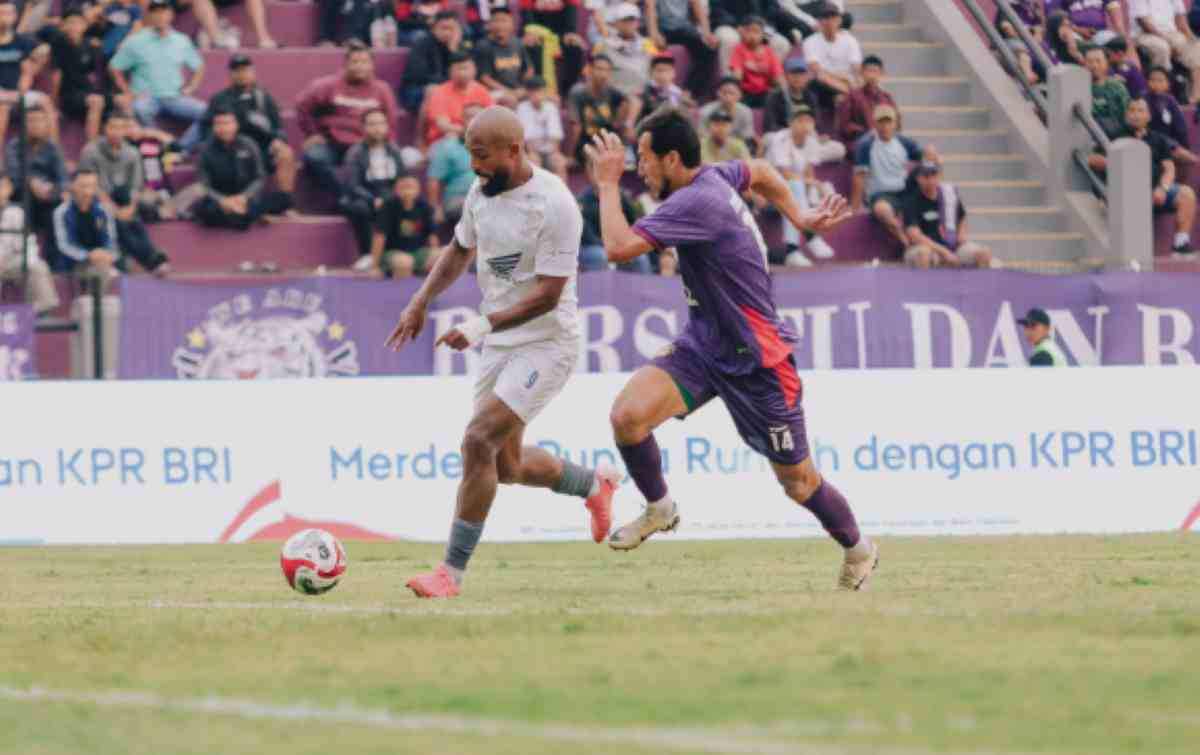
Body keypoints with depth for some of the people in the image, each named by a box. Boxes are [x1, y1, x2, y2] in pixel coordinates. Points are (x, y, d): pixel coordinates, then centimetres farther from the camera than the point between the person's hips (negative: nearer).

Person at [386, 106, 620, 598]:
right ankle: (595, 486, 43)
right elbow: (460, 250, 21)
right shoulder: (482, 192, 2)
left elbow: (547, 295, -23)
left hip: (546, 343, -8)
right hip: (501, 345, 8)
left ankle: (452, 571, -13)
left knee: (479, 442, -20)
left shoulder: (554, 204, -21)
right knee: (507, 466, 15)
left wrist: (481, 327, -29)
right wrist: (421, 303, 10)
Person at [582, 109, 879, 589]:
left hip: (756, 360, -8)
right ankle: (659, 508, 7)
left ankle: (858, 550, 32)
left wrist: (608, 183, -20)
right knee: (628, 414, -16)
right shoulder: (714, 178, 1)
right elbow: (759, 172, 23)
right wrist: (798, 217, 21)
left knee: (797, 480, 7)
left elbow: (620, 246, -33)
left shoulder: (696, 202, -27)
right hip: (702, 345, 8)